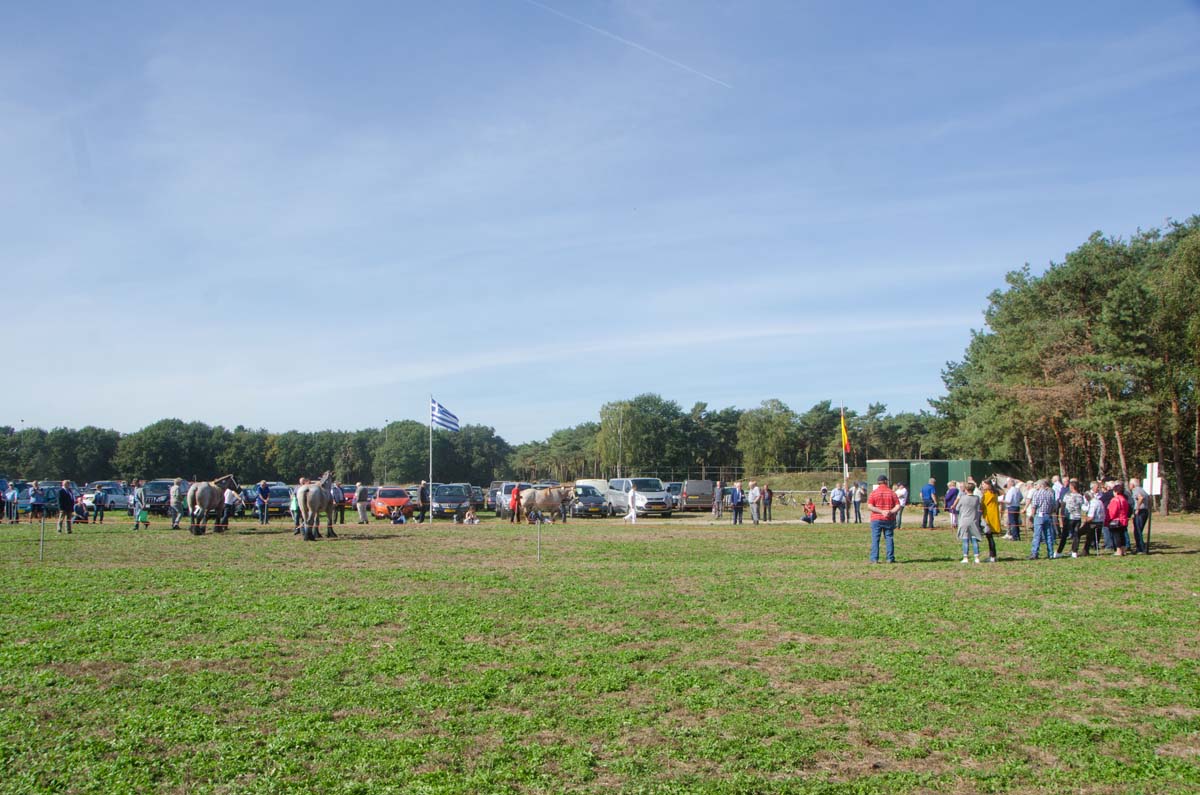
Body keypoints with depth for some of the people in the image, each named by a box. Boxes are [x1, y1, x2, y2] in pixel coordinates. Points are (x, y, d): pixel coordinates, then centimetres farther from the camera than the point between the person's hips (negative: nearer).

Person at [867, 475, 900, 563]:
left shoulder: (874, 493, -1)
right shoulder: (892, 493, 3)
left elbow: (870, 506, -11)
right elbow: (898, 506, -4)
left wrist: (881, 511, -13)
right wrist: (891, 512, -12)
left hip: (876, 519, -1)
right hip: (889, 520, 1)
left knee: (875, 539, 1)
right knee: (889, 538, 8)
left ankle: (874, 559, -3)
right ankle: (890, 558, 7)